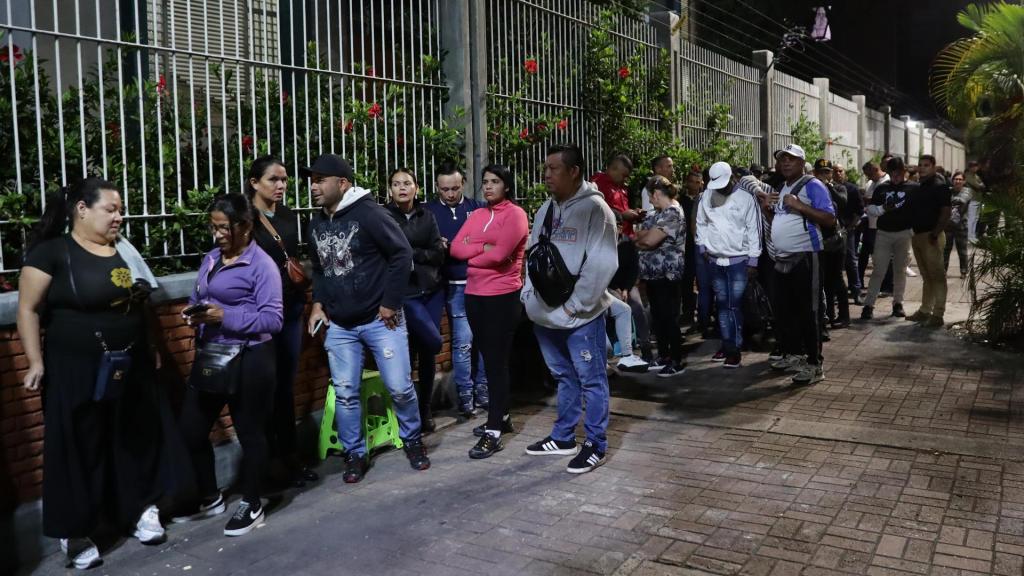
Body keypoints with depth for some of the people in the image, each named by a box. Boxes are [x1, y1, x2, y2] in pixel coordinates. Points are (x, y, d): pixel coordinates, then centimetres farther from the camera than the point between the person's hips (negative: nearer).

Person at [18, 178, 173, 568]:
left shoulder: (124, 250, 8)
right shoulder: (52, 252, -10)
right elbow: (28, 309, -10)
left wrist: (152, 346, 16)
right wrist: (36, 363, -14)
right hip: (76, 370, -5)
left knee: (136, 439, 13)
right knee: (80, 448, 5)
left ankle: (138, 510, 30)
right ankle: (75, 532, 20)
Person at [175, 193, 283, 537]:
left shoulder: (261, 264, -13)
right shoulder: (210, 259, 10)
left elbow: (273, 319, -18)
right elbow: (197, 298, 17)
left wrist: (225, 317, -24)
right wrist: (192, 312, -6)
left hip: (248, 361, -8)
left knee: (249, 432, 6)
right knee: (191, 428, 14)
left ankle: (251, 506, 24)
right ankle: (210, 498, 35)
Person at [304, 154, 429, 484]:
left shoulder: (369, 213, -13)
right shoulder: (316, 223, 9)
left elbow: (402, 254, -14)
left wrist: (390, 303, -13)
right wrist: (318, 303, 6)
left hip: (379, 319, -5)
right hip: (338, 325, 6)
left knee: (399, 386, -1)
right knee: (345, 393, 6)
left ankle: (412, 441, 24)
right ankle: (355, 455, 21)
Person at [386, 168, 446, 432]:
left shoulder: (427, 216, 9)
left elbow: (439, 255, 1)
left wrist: (409, 253, -10)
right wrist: (424, 254, -12)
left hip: (432, 290, 4)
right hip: (405, 292, -4)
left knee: (427, 352, 7)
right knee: (434, 342, -17)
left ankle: (425, 410, 22)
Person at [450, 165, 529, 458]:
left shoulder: (515, 214, -7)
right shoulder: (476, 215, 14)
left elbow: (499, 255, -19)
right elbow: (455, 248, 3)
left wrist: (471, 255, -1)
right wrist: (484, 247, -12)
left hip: (503, 296, -7)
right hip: (474, 295, 7)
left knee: (498, 361, -4)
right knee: (489, 359, 14)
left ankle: (494, 432, 0)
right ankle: (500, 416, 28)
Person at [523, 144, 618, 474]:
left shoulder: (594, 209, -13)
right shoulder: (545, 210, 12)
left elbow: (602, 264, -19)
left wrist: (574, 305, -18)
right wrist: (530, 295, 5)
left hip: (580, 315, -7)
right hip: (545, 313, 8)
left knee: (591, 380, 4)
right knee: (564, 377, 20)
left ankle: (595, 445, 16)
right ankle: (563, 438, 32)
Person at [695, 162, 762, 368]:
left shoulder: (746, 196, -8)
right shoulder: (707, 195, 4)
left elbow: (754, 229, -7)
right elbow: (701, 223, 15)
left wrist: (753, 260, -8)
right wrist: (703, 247, 8)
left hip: (739, 260, -4)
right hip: (715, 260, 4)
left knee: (735, 305, -5)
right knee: (722, 304, 10)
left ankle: (735, 348, 2)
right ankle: (726, 344, 18)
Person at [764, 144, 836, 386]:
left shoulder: (813, 186, -8)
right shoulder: (781, 188, 17)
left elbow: (830, 219, -17)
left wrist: (799, 205, -23)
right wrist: (768, 208, 6)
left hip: (804, 257, -8)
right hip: (781, 258, 8)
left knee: (808, 312, -5)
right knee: (783, 309, 14)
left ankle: (814, 365, -1)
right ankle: (792, 354, 28)